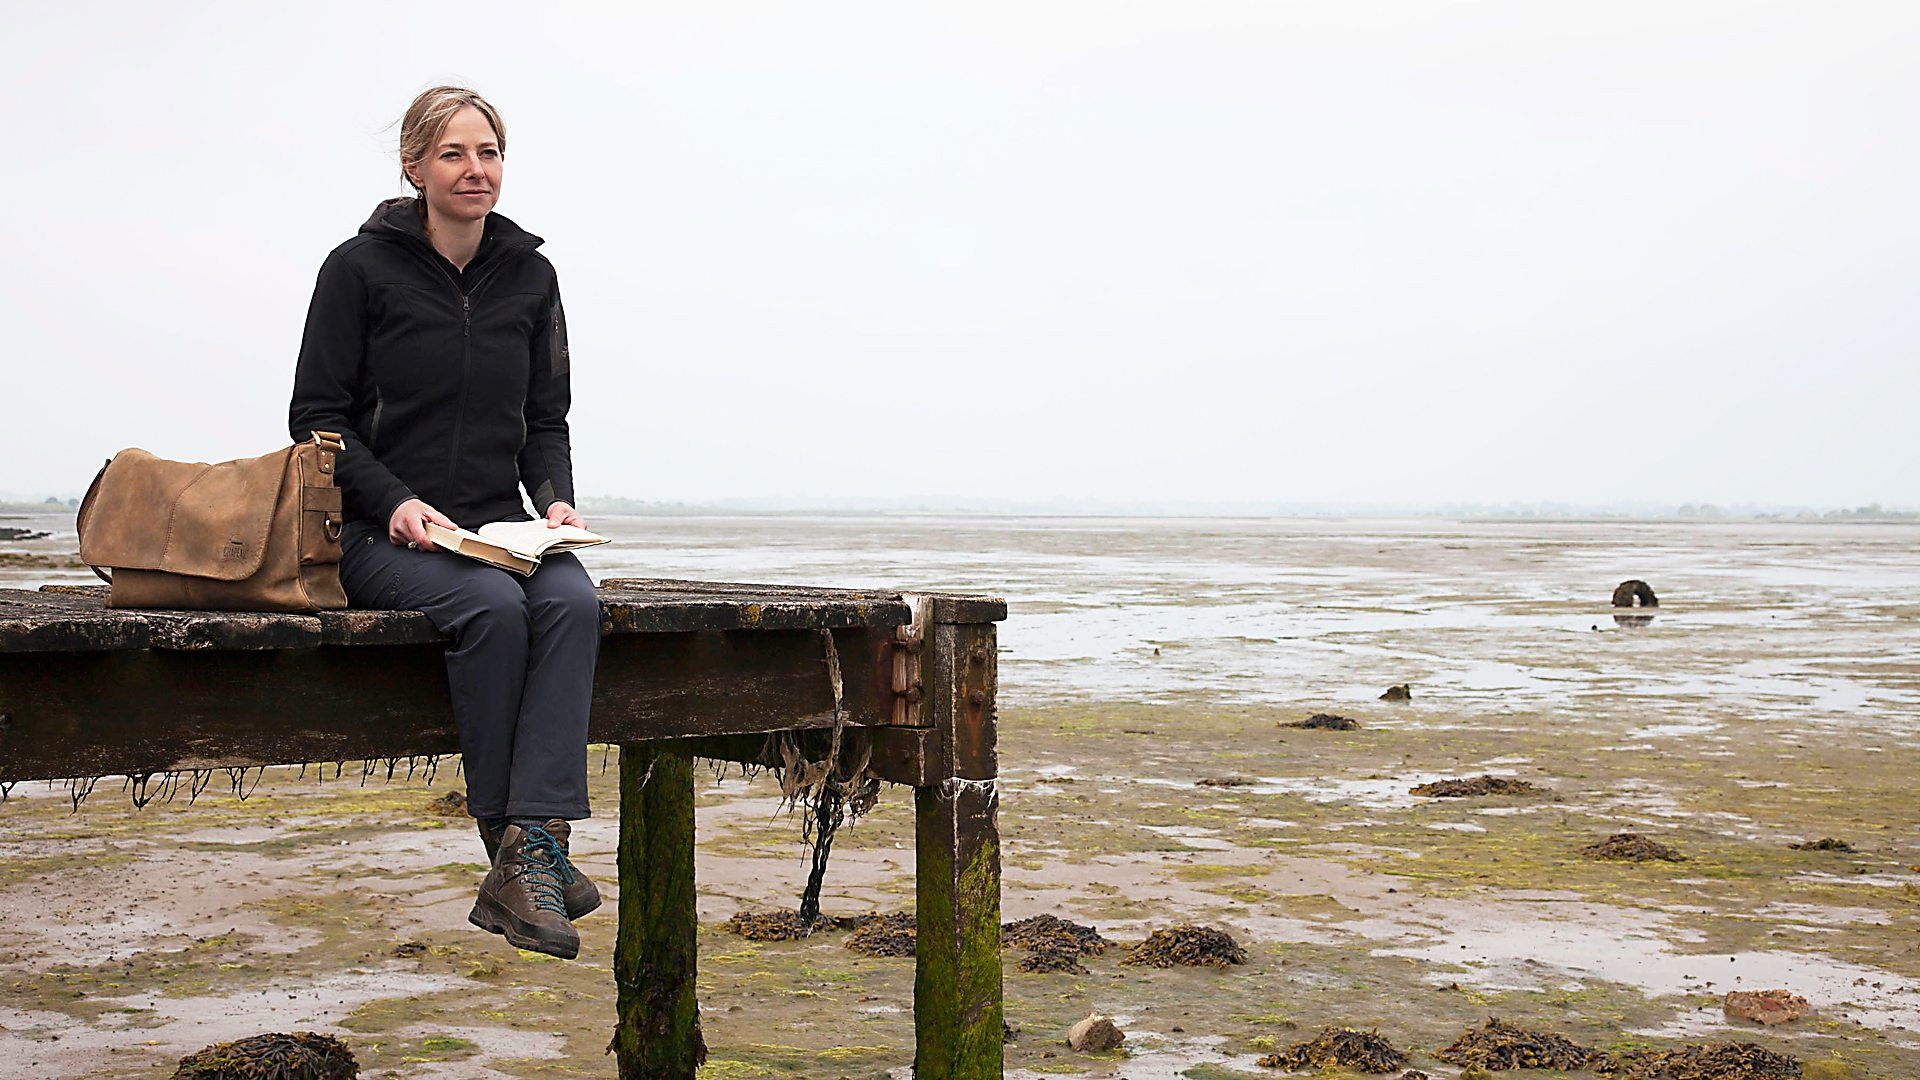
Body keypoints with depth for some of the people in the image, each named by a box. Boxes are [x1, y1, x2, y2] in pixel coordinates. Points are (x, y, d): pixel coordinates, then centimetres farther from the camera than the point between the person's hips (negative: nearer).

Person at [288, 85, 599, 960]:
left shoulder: (528, 275, 12)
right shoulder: (360, 268, -1)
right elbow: (317, 416, -2)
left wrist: (556, 496, -5)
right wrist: (395, 503, -17)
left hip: (501, 527, 4)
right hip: (381, 536, -4)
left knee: (571, 599, -29)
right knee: (493, 605, -34)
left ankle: (533, 846, -37)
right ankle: (516, 847, -23)